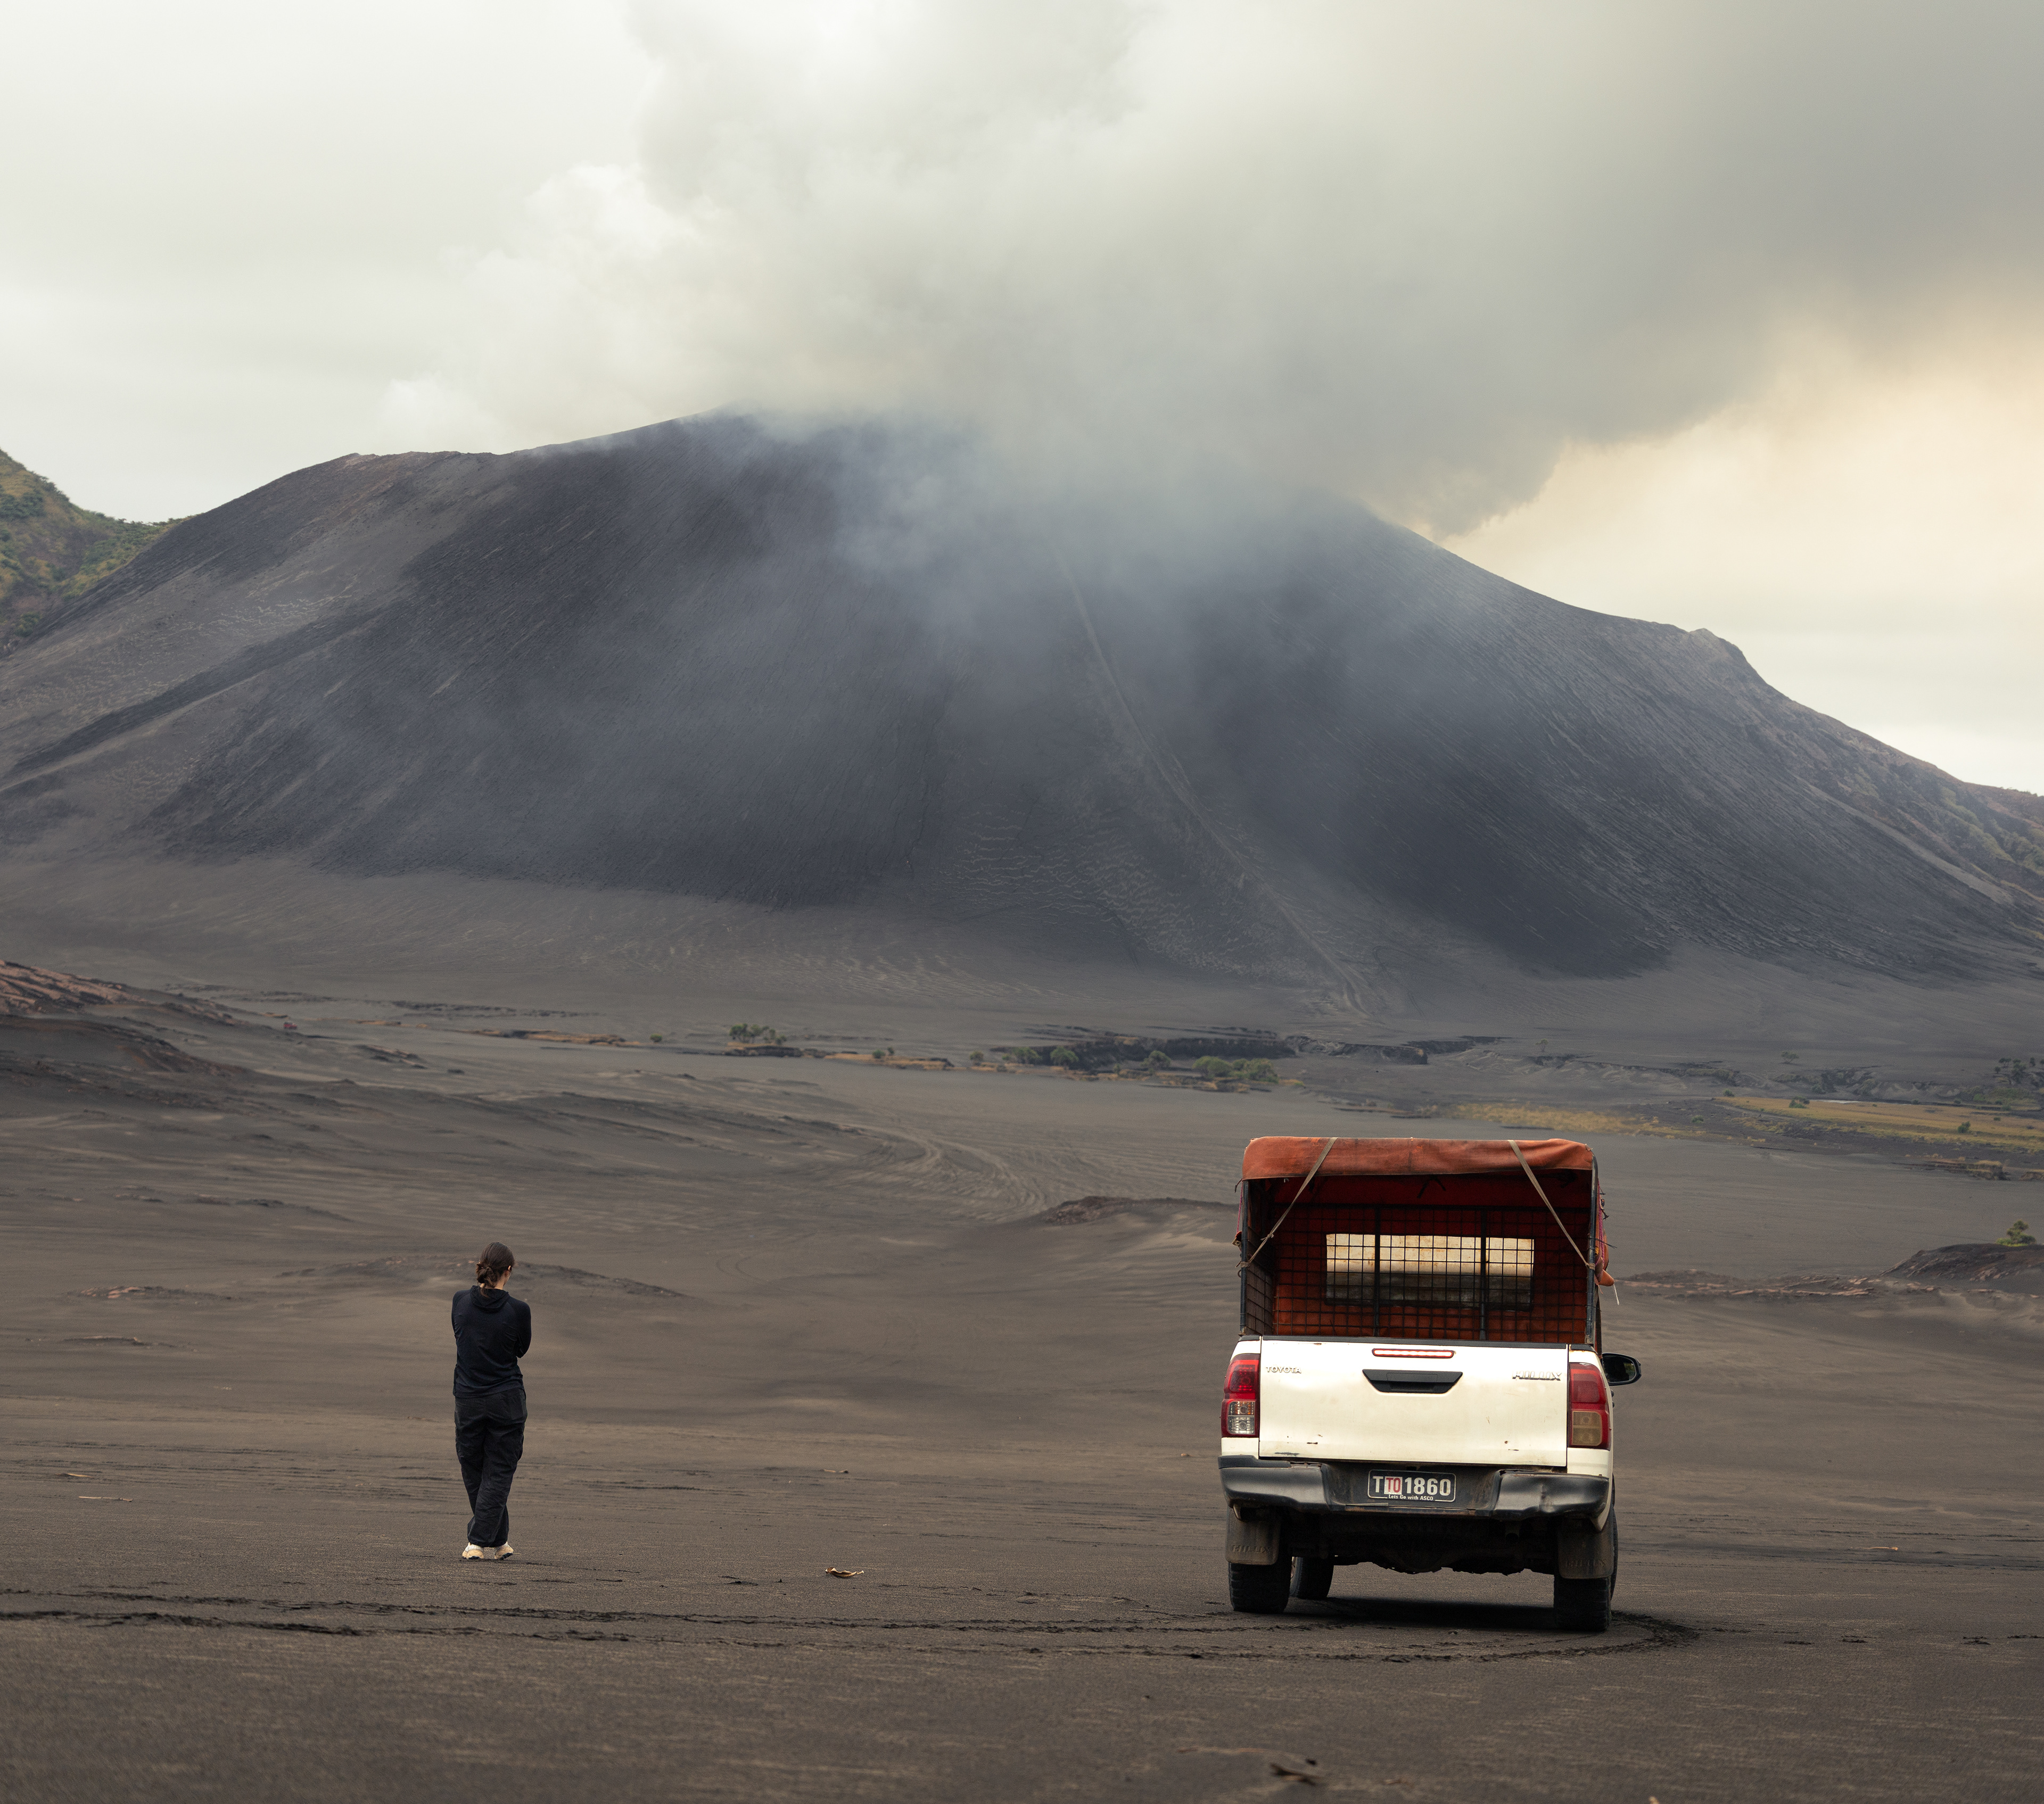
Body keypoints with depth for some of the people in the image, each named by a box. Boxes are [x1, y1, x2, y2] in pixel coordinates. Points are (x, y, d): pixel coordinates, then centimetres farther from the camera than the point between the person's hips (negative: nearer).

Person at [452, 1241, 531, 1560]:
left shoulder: (460, 1301, -5)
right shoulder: (517, 1310, -12)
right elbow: (522, 1350, 4)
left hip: (467, 1399, 2)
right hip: (507, 1399, -2)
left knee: (474, 1473, 14)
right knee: (498, 1472, 5)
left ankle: (499, 1541, 20)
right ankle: (480, 1542, -3)